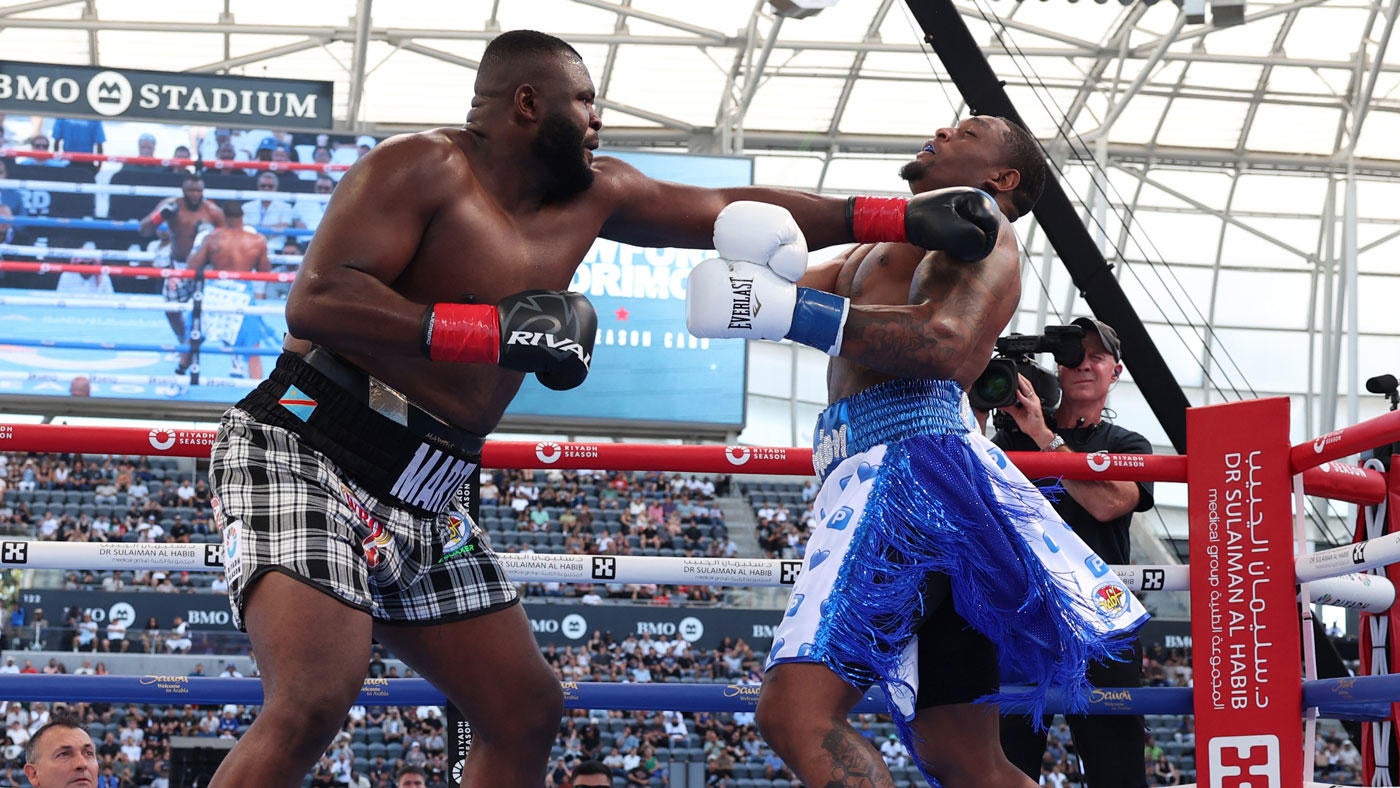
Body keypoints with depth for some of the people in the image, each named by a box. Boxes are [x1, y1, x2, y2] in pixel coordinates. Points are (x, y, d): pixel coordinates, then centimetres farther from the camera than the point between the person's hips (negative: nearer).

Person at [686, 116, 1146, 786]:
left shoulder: (975, 222, 6)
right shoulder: (875, 252, 34)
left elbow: (948, 346, -13)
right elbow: (764, 294, 21)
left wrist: (790, 310, -18)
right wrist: (764, 261, -3)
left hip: (912, 460, -10)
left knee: (796, 712, -25)